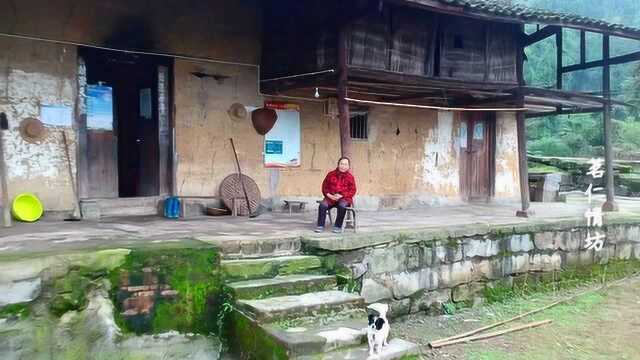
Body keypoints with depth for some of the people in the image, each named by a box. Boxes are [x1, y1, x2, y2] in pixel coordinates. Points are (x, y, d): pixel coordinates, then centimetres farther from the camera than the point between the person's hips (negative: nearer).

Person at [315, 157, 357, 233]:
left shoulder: (350, 177, 3)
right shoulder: (331, 174, 10)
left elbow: (352, 191, 0)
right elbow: (324, 186, 14)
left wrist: (341, 195, -13)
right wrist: (328, 194, -6)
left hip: (344, 198, -2)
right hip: (330, 197, 2)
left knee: (342, 205, -37)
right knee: (322, 205, -28)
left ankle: (338, 226, -22)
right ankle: (320, 226, -19)